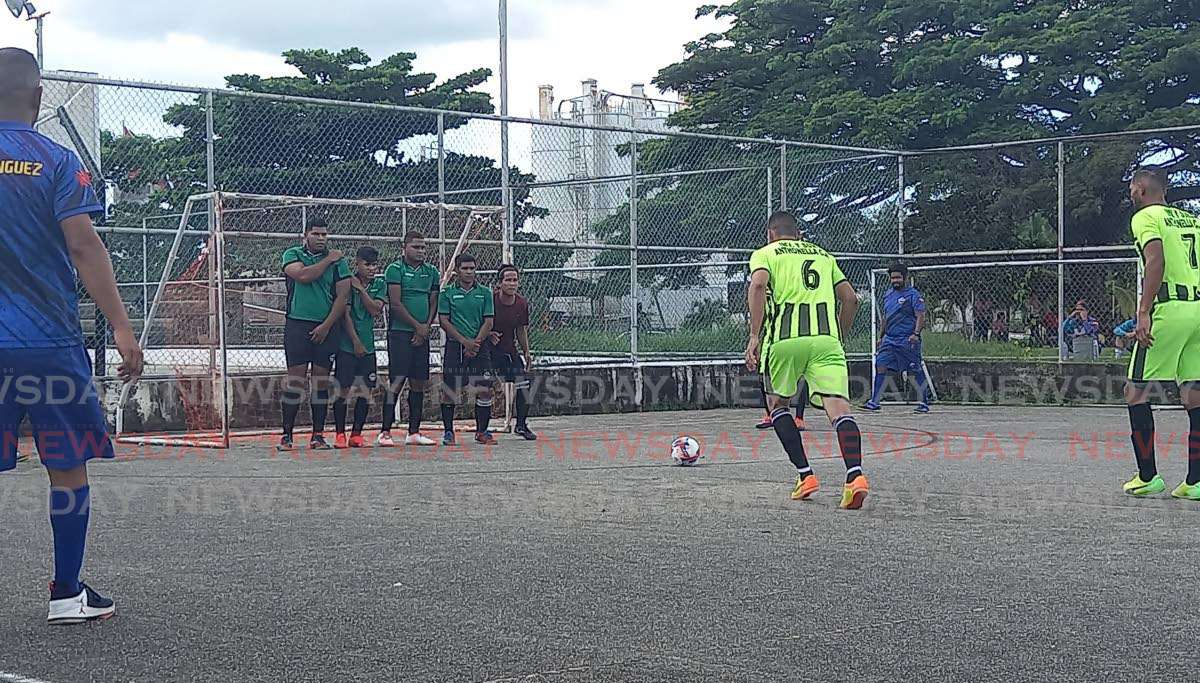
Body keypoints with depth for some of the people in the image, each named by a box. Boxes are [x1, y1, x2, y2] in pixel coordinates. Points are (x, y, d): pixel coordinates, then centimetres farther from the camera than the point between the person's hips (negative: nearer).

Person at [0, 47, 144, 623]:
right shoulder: (55, 161, -3)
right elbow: (83, 245, -11)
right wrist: (121, 328, -13)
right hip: (50, 344, -2)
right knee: (69, 468, 8)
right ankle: (67, 592, 11)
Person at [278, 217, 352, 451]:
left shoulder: (338, 261, 6)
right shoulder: (292, 255, 5)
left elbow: (342, 297, 1)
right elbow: (303, 276, -15)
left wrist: (326, 325, -7)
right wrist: (327, 260, -6)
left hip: (327, 327, 1)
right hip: (297, 324, -1)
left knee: (321, 379, 3)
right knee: (295, 377, -5)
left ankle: (318, 435, 7)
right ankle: (287, 434, -1)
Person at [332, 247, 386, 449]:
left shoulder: (379, 286, 9)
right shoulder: (347, 283, -5)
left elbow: (376, 310, -4)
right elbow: (345, 314, -9)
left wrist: (361, 289, -12)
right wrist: (356, 342, -10)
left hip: (368, 346, 4)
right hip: (347, 345, -4)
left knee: (365, 391, 3)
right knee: (343, 390, -4)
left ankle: (356, 434, 11)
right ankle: (340, 434, 4)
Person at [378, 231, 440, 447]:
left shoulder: (431, 271, 14)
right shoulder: (395, 269, -4)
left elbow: (433, 303, 13)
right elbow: (395, 304, -10)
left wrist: (427, 327, -2)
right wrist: (418, 326, -8)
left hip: (423, 334, 6)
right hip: (400, 332, -6)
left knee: (419, 383, 6)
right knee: (397, 380, -11)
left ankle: (414, 432, 13)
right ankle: (385, 432, -8)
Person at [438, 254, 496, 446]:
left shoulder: (484, 293, 9)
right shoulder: (448, 293, 3)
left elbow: (488, 322, 5)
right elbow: (443, 321, -3)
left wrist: (476, 343, -9)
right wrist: (465, 341, -11)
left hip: (479, 347, 2)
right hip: (454, 346, -2)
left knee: (484, 390, -3)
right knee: (450, 390, -2)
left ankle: (482, 431, 9)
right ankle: (448, 431, 9)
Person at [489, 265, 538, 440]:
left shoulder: (522, 304, -1)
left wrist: (526, 353, 6)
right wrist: (488, 334, -21)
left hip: (511, 350, 5)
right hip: (490, 350, -4)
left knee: (523, 384, -2)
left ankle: (521, 425, 13)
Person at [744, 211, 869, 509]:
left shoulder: (765, 253, 15)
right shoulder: (822, 254, 28)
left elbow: (758, 285, -6)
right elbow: (850, 298, 20)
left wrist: (754, 336, -10)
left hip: (785, 337, -2)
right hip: (827, 337, 2)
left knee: (778, 403, 19)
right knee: (838, 406, -9)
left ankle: (805, 474, 9)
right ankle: (855, 474, -31)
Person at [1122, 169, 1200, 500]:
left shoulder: (1145, 217, 1)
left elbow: (1156, 261, -15)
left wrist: (1144, 313, -19)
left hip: (1168, 309, -7)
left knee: (1136, 392, 1)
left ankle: (1148, 477, 0)